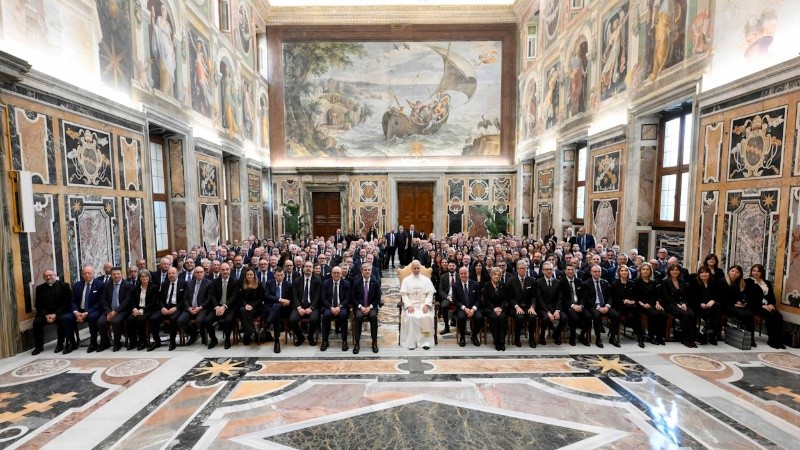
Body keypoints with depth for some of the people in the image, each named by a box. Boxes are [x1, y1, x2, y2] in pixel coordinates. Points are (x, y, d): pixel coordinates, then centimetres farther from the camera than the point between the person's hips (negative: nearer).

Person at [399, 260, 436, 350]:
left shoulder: (426, 280, 12)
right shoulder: (406, 280, 9)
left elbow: (430, 294, 6)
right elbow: (404, 294, 2)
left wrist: (426, 305, -11)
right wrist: (409, 305, -13)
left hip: (423, 304, 1)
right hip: (411, 304, 0)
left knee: (427, 316, -29)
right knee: (411, 317, -30)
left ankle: (425, 341, -18)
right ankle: (411, 342, -18)